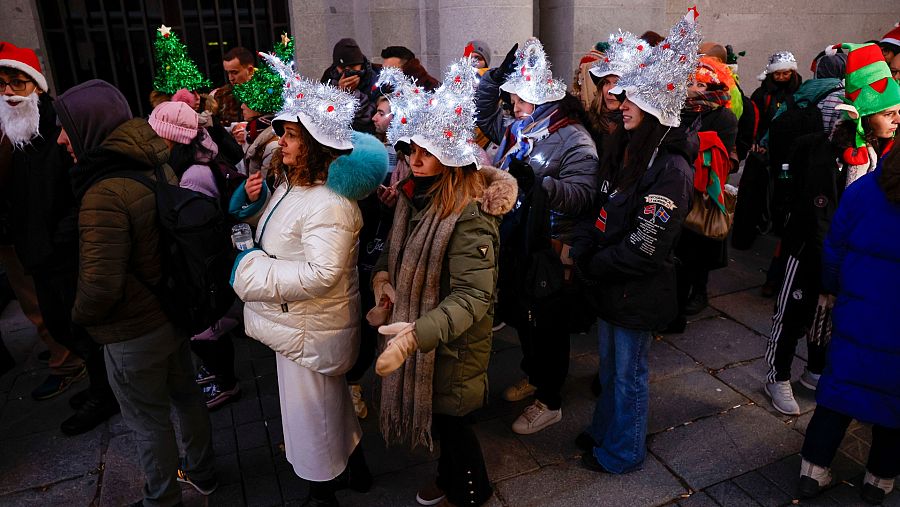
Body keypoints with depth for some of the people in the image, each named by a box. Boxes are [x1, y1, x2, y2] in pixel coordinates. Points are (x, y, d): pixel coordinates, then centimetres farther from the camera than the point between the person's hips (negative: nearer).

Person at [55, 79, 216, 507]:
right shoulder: (159, 168, -2)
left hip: (134, 332, -8)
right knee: (185, 396, 23)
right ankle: (201, 472, 44)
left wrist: (80, 315, -9)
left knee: (149, 422, 13)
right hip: (174, 311, 8)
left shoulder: (104, 194, -28)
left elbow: (100, 285, -29)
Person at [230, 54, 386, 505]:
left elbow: (321, 275, -35)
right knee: (331, 398, 26)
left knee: (312, 412, 12)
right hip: (297, 318, 10)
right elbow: (270, 225, 18)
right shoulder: (291, 181, 2)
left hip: (310, 329, -10)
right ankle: (354, 465, 49)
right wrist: (254, 199, -3)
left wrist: (252, 269, -26)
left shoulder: (328, 204, -29)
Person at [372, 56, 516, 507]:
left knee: (450, 417, 13)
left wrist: (418, 332, -41)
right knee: (440, 415, 25)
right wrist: (382, 273, -6)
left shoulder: (470, 215, -28)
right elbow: (398, 246, 14)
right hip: (413, 331, 8)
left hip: (453, 343, -7)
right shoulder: (414, 191, -1)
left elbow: (473, 296, -31)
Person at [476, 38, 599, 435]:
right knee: (519, 314, 22)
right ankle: (533, 375, 45)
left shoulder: (575, 141, -15)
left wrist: (537, 181, -35)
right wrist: (497, 75, 7)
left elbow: (581, 195, -24)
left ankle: (549, 401, 24)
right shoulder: (518, 130, 8)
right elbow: (483, 113, 20)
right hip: (516, 242, 8)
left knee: (548, 325, 6)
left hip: (551, 250, -8)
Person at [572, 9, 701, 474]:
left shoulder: (671, 169, -23)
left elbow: (643, 249, -24)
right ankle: (604, 431, 46)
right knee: (609, 364, 24)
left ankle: (623, 452, 34)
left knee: (629, 373, 12)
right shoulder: (625, 152, 3)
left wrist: (591, 266, -14)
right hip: (611, 285, 8)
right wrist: (581, 250, -7)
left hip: (639, 294, -8)